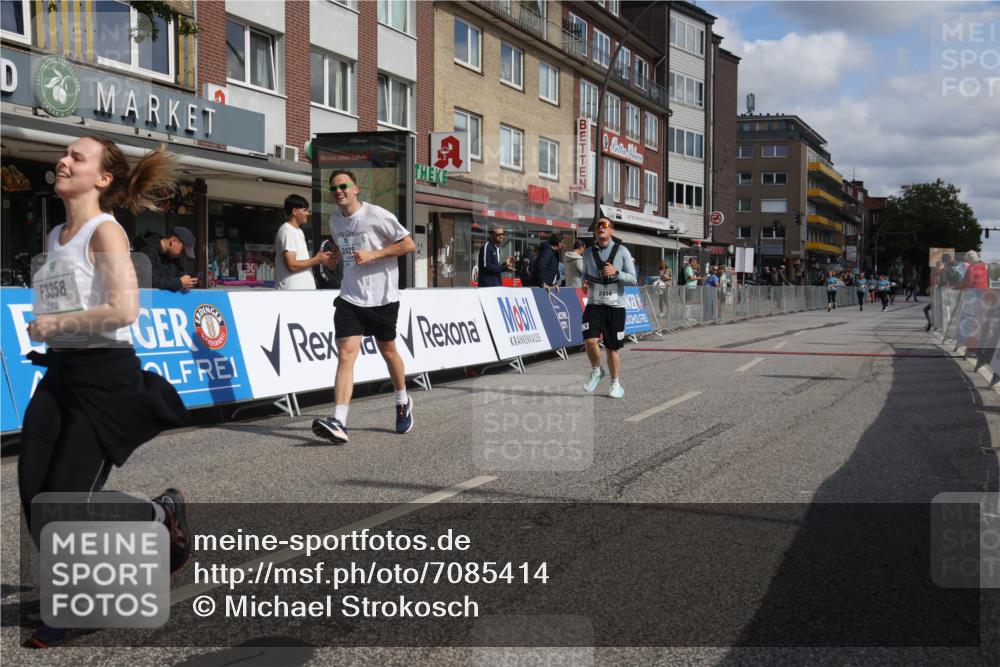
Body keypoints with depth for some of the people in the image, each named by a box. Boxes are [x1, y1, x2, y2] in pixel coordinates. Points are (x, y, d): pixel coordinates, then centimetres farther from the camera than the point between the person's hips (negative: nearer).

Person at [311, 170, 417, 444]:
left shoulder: (377, 215, -11)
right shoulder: (335, 219, 8)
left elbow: (409, 245, -11)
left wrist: (373, 254, -18)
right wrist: (336, 255, 8)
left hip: (382, 298, -3)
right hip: (350, 298, 4)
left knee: (388, 352, 12)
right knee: (346, 354, -12)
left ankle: (403, 403, 39)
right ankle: (339, 423, -21)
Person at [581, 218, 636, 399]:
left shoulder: (622, 251, -1)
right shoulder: (588, 253, 7)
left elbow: (633, 279, -3)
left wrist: (616, 272, -20)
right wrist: (585, 283, -2)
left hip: (615, 306, -1)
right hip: (594, 304, 2)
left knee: (612, 347, 3)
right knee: (590, 340, -17)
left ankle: (616, 384, 20)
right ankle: (596, 371, 11)